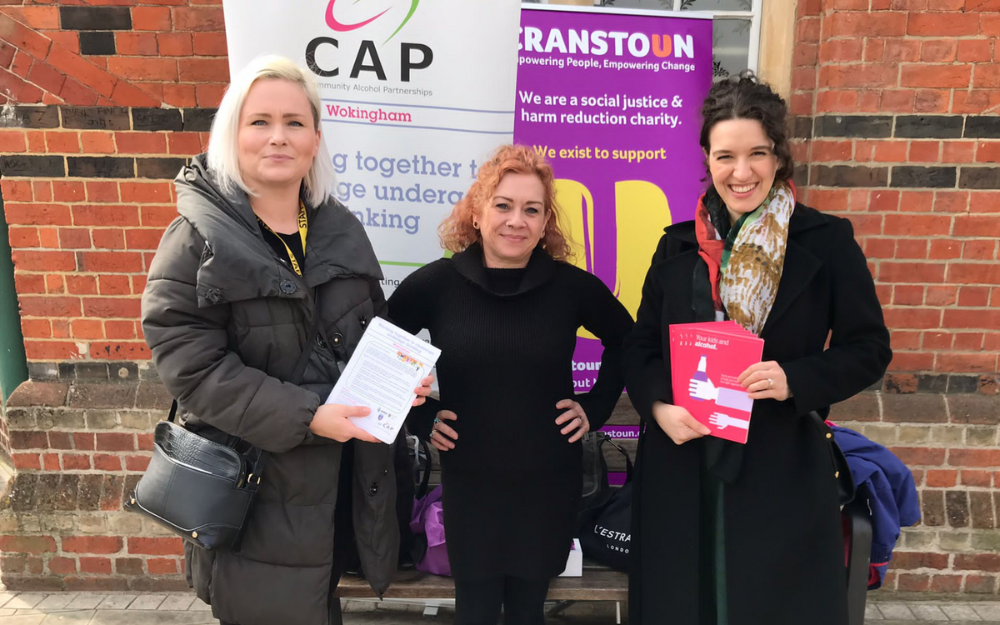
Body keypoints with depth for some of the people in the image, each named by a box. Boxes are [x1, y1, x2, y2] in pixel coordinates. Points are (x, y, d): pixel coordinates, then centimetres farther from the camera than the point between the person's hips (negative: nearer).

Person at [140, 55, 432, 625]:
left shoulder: (341, 229, 3)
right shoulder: (197, 241, -12)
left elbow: (376, 330, 13)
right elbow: (193, 367, -18)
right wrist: (305, 416, -26)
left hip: (343, 474, 5)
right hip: (255, 483, -4)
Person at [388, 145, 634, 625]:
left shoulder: (572, 285, -7)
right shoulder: (436, 283, -9)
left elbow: (626, 342, 10)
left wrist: (596, 406, 3)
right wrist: (418, 416, -2)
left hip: (549, 481, 1)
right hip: (468, 480, 0)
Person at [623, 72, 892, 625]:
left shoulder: (827, 241, -3)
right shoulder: (679, 246, 5)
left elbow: (869, 348, -1)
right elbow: (640, 346, 8)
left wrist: (795, 380, -18)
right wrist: (658, 406, -11)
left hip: (782, 471, -2)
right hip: (681, 470, 3)